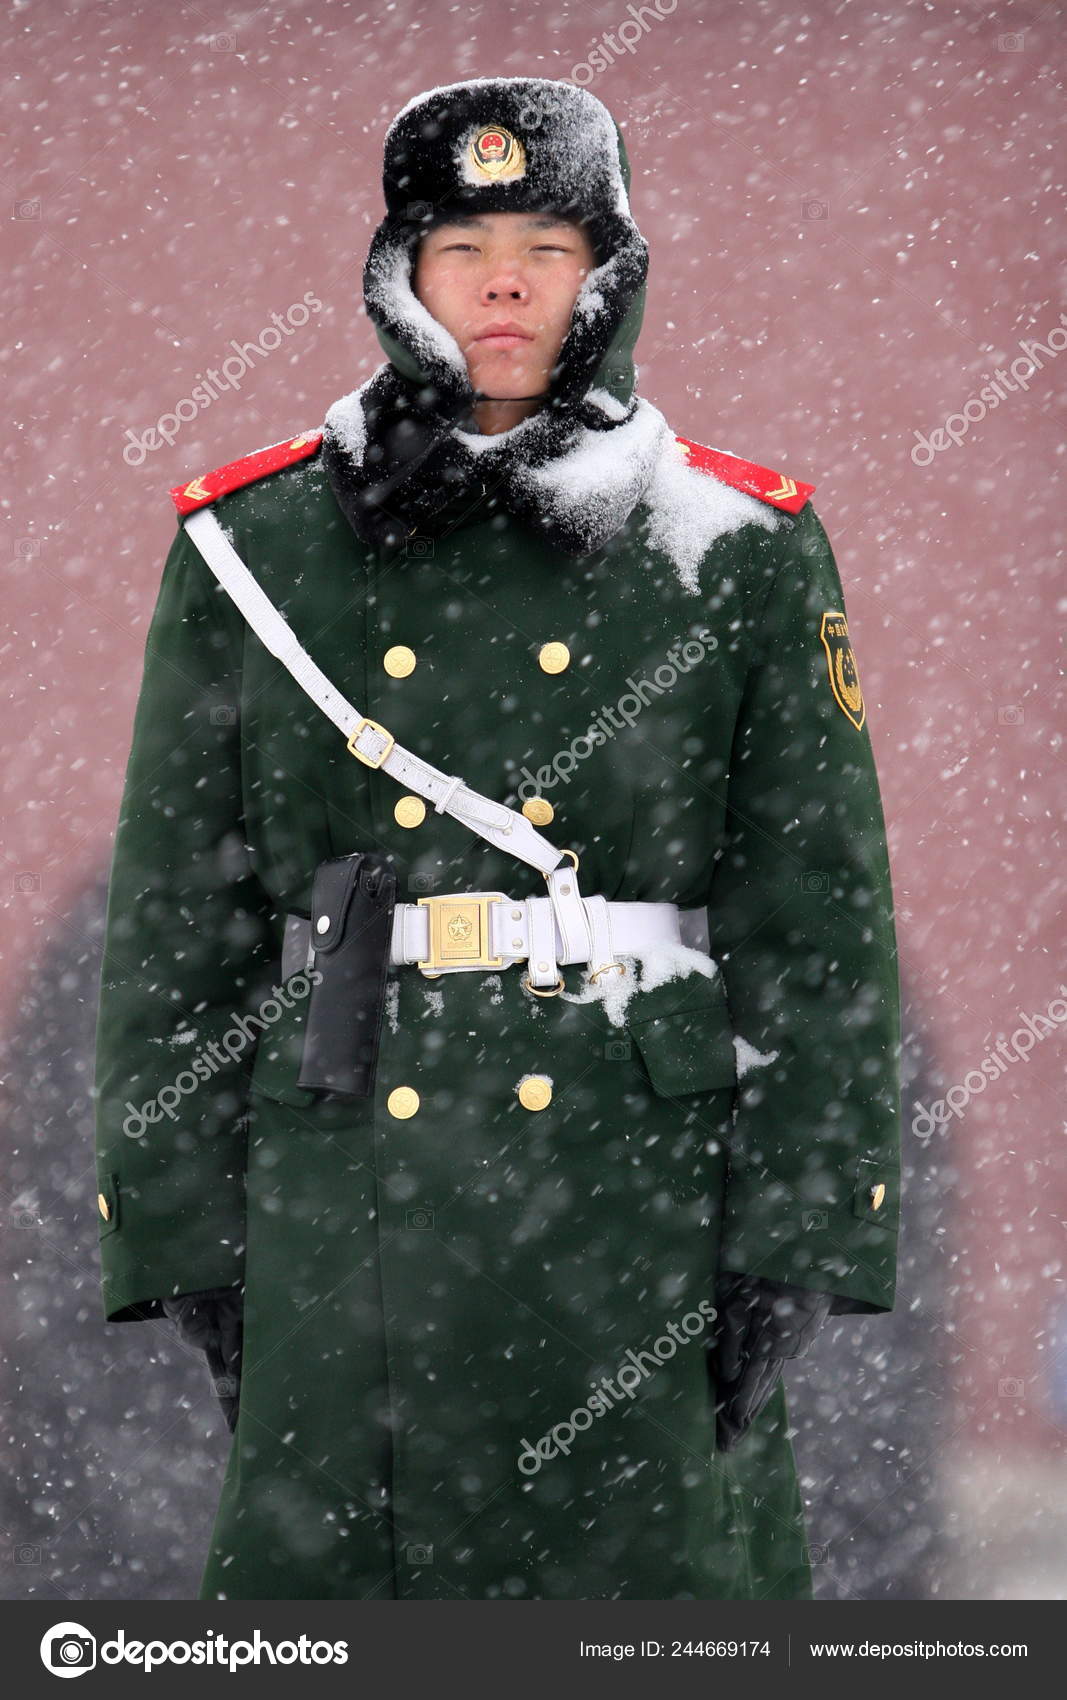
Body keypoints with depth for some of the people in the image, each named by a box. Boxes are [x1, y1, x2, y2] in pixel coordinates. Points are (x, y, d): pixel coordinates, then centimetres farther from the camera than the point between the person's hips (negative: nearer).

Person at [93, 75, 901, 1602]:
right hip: (347, 1207, 1)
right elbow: (175, 919, 7)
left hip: (643, 1221, 0)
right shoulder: (251, 549, 6)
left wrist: (796, 1238, -5)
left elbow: (819, 920, 2)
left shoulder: (741, 556, 5)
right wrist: (180, 1230, 2)